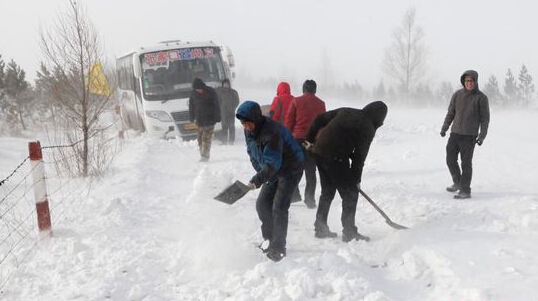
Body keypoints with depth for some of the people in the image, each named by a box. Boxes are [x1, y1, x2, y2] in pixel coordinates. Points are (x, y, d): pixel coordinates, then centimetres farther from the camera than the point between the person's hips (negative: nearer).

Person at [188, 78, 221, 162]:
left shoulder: (211, 92, -7)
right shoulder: (193, 94, 3)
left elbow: (216, 106, -4)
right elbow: (191, 107, 13)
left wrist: (217, 117, -7)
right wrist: (192, 119, 12)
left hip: (209, 120, -4)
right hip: (199, 120, 4)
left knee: (207, 138, -12)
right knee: (200, 139, 4)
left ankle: (205, 155, -14)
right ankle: (203, 155, 10)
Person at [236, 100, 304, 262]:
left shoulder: (272, 131, -32)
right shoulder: (249, 131, -4)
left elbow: (272, 163, -35)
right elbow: (253, 154, 9)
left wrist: (257, 180, -42)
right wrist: (261, 174, -1)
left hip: (290, 170, -9)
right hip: (273, 173, 9)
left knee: (278, 208, -15)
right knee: (262, 204, 7)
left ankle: (278, 248, -7)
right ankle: (270, 239, 24)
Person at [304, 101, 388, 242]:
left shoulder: (346, 111, 16)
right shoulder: (368, 129, -3)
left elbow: (319, 119, 15)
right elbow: (359, 156, -4)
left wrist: (309, 139, 22)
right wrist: (356, 179, 5)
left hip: (319, 152, 8)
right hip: (336, 158, -7)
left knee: (327, 191, 21)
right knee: (351, 194, 4)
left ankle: (320, 228, 27)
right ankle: (349, 232, 4)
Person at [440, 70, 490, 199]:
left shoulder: (481, 98, -3)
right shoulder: (457, 94, 6)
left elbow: (485, 118, -1)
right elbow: (451, 112, 14)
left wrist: (482, 136, -9)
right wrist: (444, 128, 7)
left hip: (469, 136, -4)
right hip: (455, 134, 4)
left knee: (466, 163, -2)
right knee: (450, 160, 5)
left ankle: (465, 191, 5)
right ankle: (457, 182, 27)